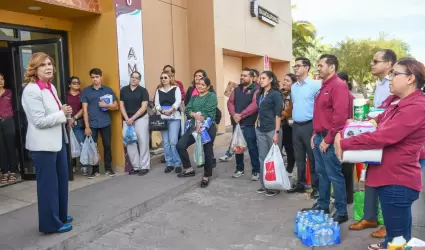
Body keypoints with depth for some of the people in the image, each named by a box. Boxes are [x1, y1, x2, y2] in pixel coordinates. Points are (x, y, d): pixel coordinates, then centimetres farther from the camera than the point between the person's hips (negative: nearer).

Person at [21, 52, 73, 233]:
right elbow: (40, 121, -20)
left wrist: (64, 112, 3)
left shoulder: (51, 87, 11)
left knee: (61, 181, 17)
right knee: (48, 184, 2)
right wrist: (63, 114, -14)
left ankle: (60, 216, 33)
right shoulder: (31, 90, -16)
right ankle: (51, 223, 17)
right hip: (43, 144, -9)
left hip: (57, 141, 9)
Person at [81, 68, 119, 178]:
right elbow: (85, 110, -1)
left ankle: (108, 168, 19)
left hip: (105, 123, 1)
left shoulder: (108, 90, 5)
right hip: (92, 124, 0)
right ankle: (95, 170, 16)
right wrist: (86, 126, -6)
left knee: (107, 146, 6)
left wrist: (106, 105, -14)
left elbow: (116, 106, 6)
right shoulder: (86, 91, 3)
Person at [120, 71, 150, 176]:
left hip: (141, 119, -3)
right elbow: (121, 106, 5)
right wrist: (127, 119, -7)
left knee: (143, 142, -2)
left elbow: (144, 107, -8)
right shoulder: (123, 90, 8)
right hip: (127, 120, 4)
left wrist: (132, 118, -13)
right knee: (130, 143, 4)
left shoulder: (143, 90, -2)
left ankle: (144, 166, 6)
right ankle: (136, 166, 13)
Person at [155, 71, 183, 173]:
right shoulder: (158, 91, 15)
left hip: (174, 118, -3)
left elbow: (178, 102, -7)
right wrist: (162, 110, -13)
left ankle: (178, 164, 1)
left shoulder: (176, 88, 6)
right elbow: (156, 104, 6)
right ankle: (169, 164, 13)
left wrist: (170, 110, -21)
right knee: (165, 142, 4)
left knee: (173, 142, -9)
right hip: (162, 118, 4)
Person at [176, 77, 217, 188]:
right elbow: (187, 110, 3)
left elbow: (208, 111, -14)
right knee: (180, 145, -2)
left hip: (208, 127, -6)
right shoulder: (194, 97, 16)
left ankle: (206, 176, 18)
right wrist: (195, 114, -17)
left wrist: (200, 122, -22)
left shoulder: (212, 96, -1)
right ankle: (189, 169, 16)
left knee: (207, 151, 0)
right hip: (194, 126, 6)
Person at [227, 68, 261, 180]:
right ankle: (239, 169, 25)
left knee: (252, 147, -2)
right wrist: (234, 114, -12)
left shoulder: (256, 89, -4)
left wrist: (241, 115, -20)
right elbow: (230, 102, 6)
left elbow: (254, 105, -17)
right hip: (236, 123, 6)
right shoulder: (237, 89, 15)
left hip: (249, 124, -6)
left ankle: (256, 170, 8)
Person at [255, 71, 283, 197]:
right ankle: (264, 185, 21)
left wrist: (277, 132, -17)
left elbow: (278, 114, -12)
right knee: (262, 158, 10)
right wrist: (257, 123, 12)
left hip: (271, 130, -6)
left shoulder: (276, 94, -7)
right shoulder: (259, 94, 12)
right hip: (260, 130, 7)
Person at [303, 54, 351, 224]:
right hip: (319, 136, 9)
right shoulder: (324, 86, 17)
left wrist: (328, 139, -19)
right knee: (322, 173, 16)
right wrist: (315, 134, 15)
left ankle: (341, 212, 10)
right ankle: (322, 205, 29)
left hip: (329, 139, -9)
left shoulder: (338, 86, -14)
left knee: (334, 176, -2)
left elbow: (340, 116, -22)